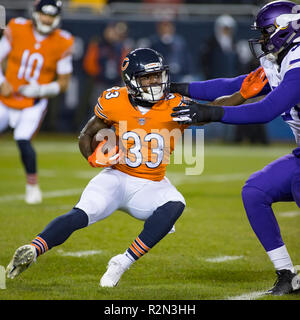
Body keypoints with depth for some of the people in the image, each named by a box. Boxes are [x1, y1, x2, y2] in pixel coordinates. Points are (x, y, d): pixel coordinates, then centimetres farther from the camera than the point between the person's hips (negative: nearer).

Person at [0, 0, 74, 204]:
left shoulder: (63, 43, -8)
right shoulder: (17, 29, -6)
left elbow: (63, 83, -3)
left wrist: (41, 90, -19)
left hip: (35, 103, -3)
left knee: (23, 140, -20)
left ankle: (33, 186, -1)